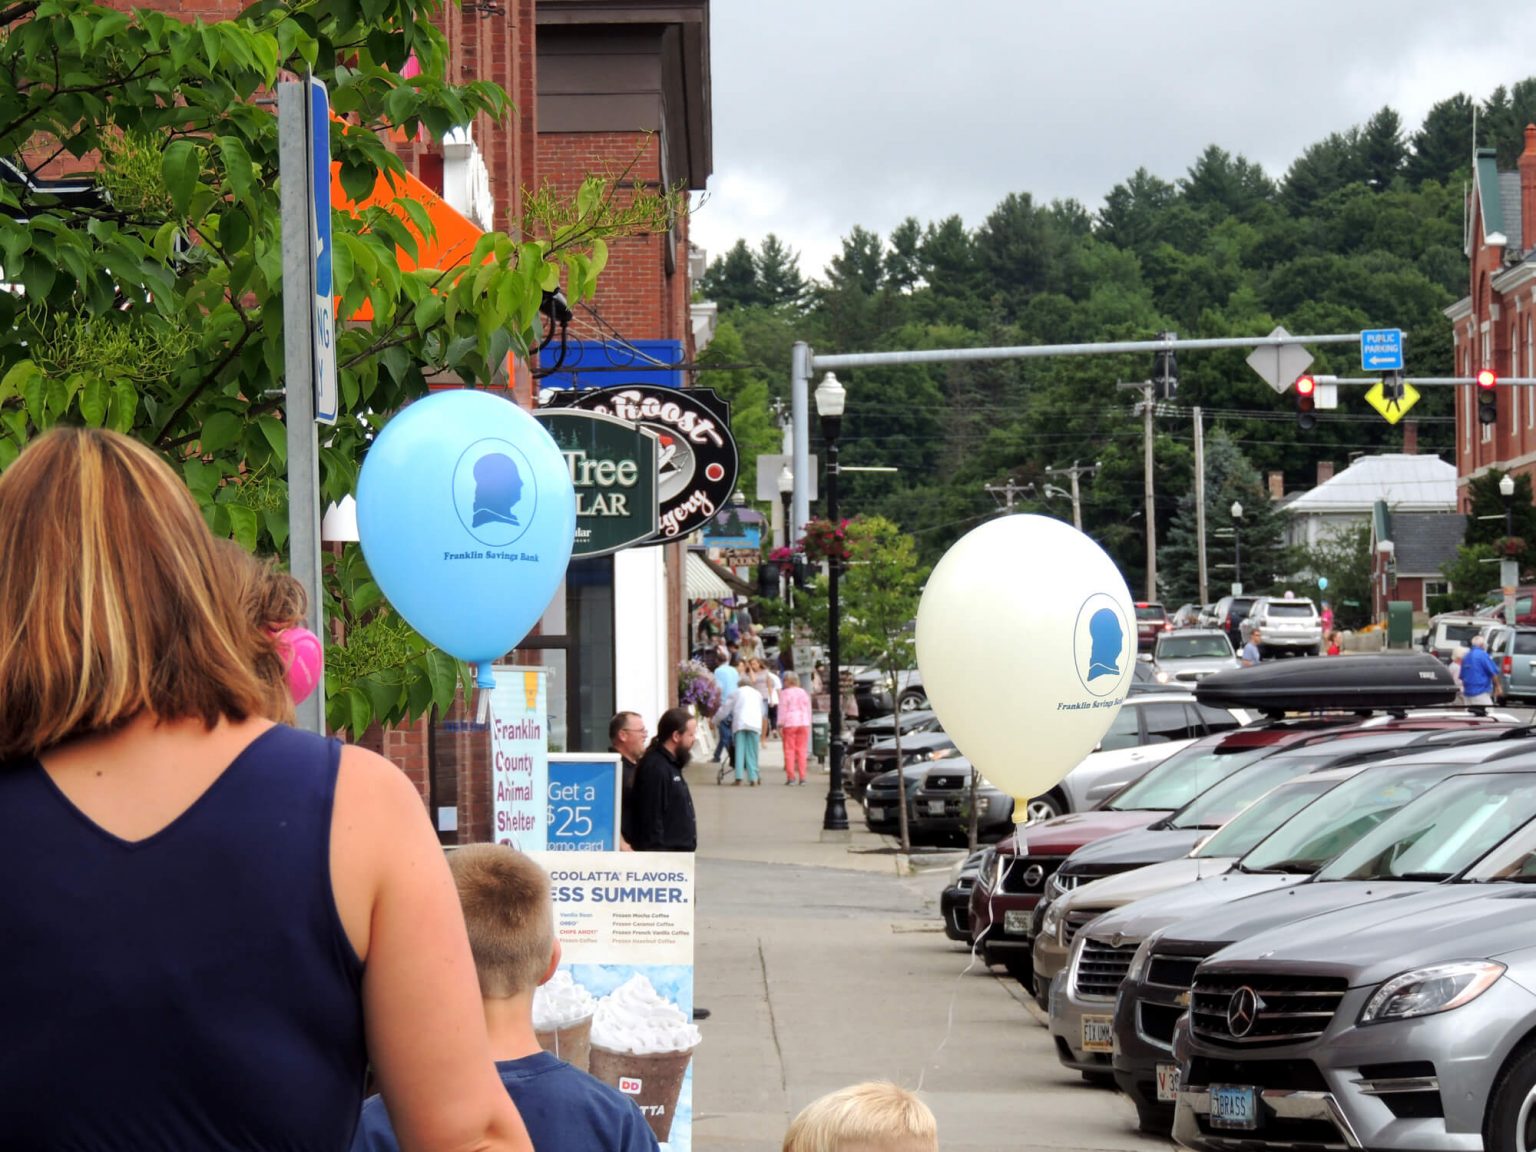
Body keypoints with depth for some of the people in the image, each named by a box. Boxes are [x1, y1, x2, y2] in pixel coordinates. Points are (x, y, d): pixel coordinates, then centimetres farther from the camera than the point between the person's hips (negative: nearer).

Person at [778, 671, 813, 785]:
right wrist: (808, 724, 16)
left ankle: (790, 777, -4)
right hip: (803, 722, 5)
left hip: (789, 723, -4)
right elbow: (808, 709, 12)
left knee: (789, 750, -1)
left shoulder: (784, 693, -6)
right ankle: (802, 777, 2)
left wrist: (780, 725, -7)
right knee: (801, 750, 5)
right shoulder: (803, 692, 11)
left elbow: (782, 710, -8)